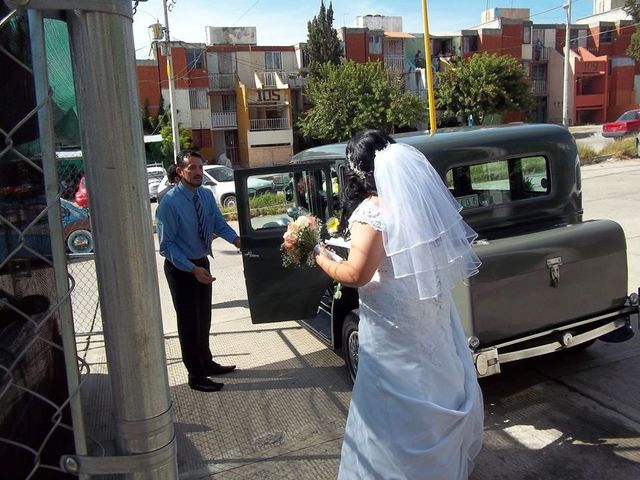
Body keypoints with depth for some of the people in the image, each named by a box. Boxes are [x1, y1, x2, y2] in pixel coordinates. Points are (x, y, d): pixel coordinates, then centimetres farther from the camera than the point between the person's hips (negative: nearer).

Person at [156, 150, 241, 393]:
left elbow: (219, 223, -3)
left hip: (201, 263, 7)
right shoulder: (170, 202, -23)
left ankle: (207, 363, 40)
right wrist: (192, 269, -30)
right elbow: (166, 245, -22)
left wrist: (234, 238, -25)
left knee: (204, 318, 21)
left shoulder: (206, 195, -3)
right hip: (180, 268, -7)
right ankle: (196, 376, 21)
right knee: (189, 321, 5)